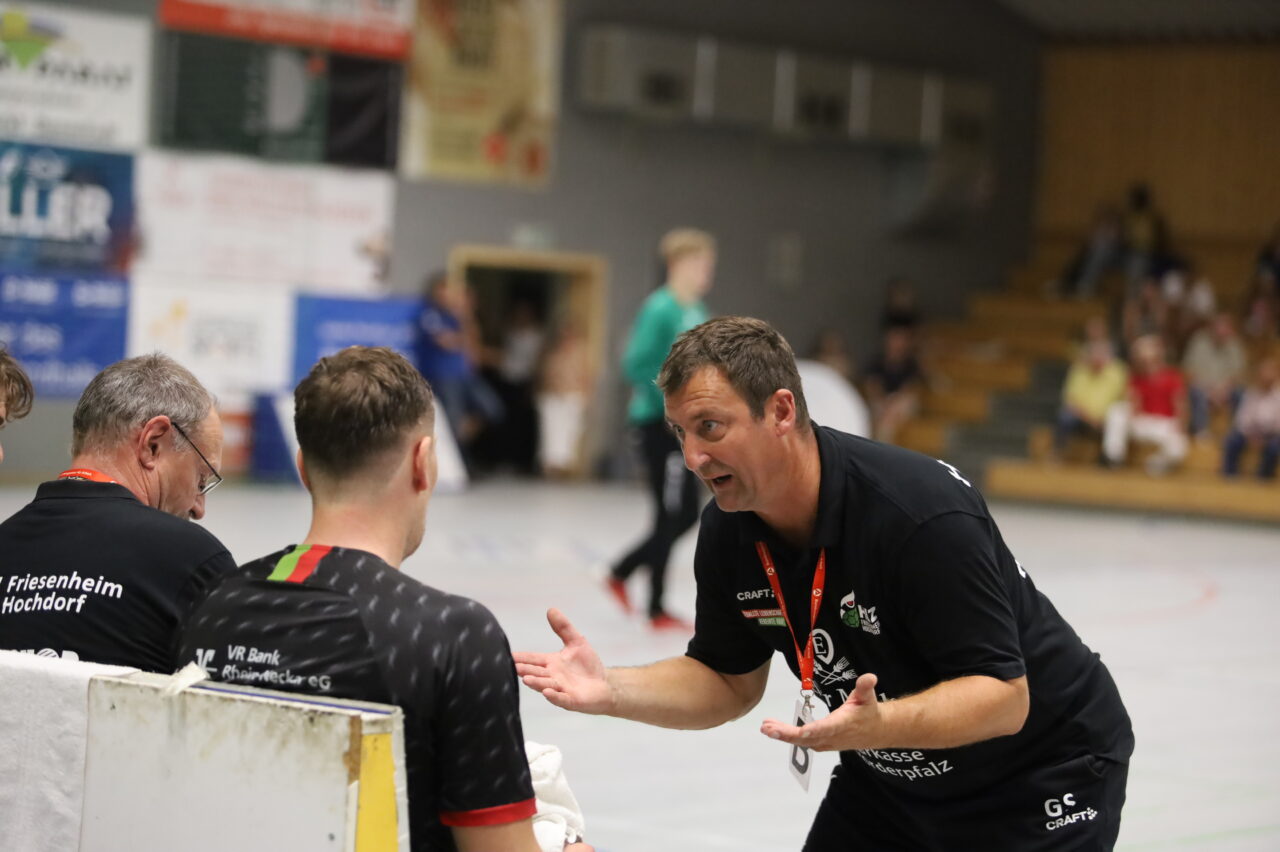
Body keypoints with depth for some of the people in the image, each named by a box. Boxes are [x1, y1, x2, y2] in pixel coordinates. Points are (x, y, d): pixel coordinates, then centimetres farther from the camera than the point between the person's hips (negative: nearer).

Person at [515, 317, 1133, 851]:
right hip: (888, 780, 7)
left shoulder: (923, 512, -32)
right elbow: (728, 683, 2)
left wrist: (876, 726, -48)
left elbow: (1003, 697, -31)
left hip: (1042, 778, -6)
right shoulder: (728, 530, -10)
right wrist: (612, 691, -15)